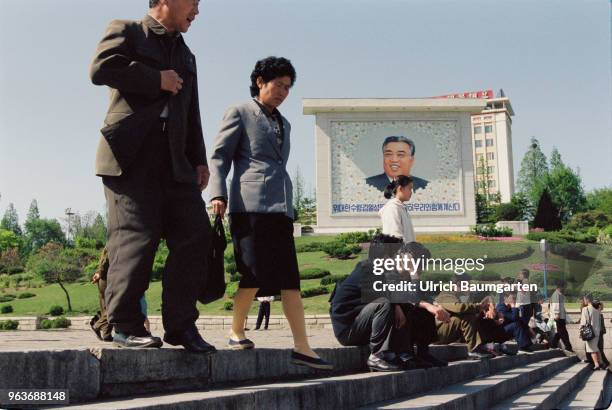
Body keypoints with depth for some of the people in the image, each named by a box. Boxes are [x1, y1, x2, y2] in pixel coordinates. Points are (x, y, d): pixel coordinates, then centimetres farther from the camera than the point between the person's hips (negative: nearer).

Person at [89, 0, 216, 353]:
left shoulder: (186, 55, 28)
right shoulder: (126, 31, 8)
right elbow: (101, 69, -12)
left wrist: (199, 160, 13)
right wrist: (157, 80, -5)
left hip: (174, 163, 7)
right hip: (131, 157, -6)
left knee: (195, 236, -3)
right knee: (135, 237, -10)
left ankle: (181, 324, 3)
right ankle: (125, 324, 1)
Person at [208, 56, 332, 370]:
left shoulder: (283, 123, 26)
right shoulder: (240, 113, 7)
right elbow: (219, 157, 1)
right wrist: (218, 194, -14)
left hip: (281, 208, 6)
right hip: (250, 204, -6)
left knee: (290, 278, -1)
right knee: (254, 273, -11)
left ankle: (301, 347, -4)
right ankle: (236, 333, 9)